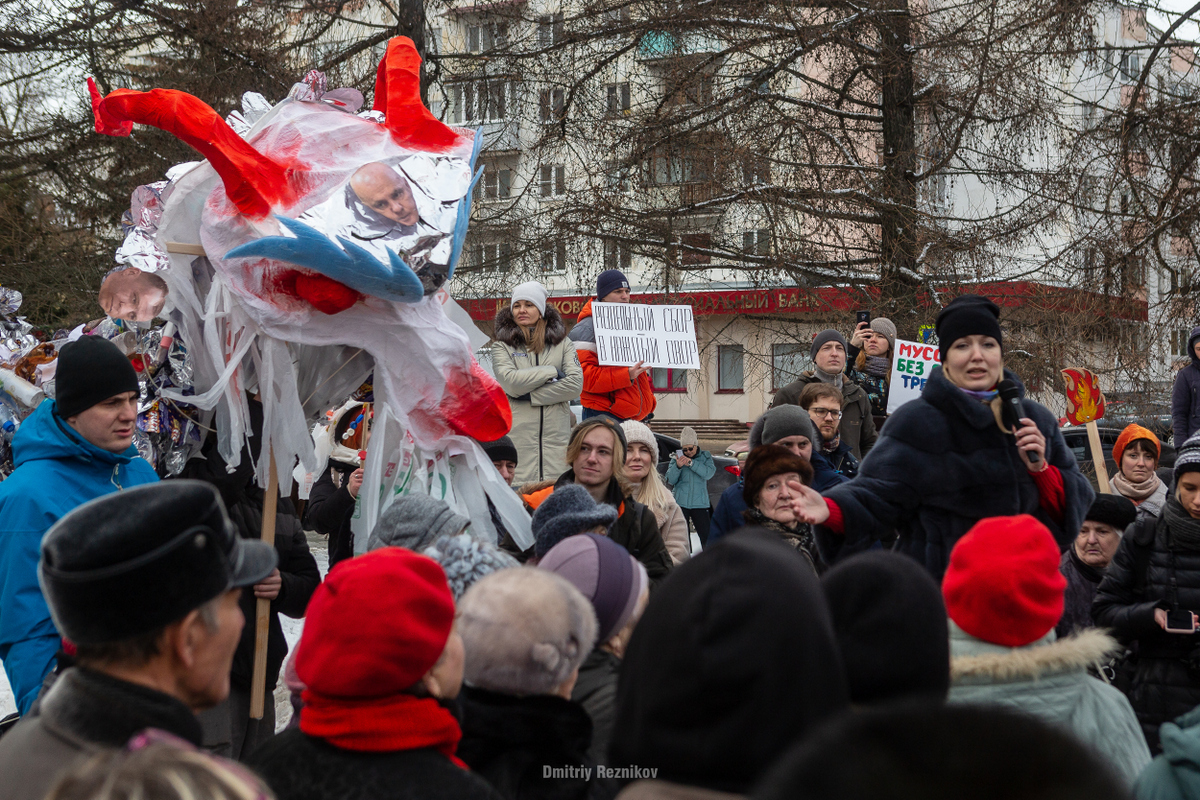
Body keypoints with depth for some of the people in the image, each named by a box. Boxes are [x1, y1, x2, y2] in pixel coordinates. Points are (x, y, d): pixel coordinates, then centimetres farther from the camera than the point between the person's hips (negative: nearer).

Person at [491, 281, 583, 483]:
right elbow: (510, 382, -7)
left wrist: (529, 396, -6)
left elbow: (576, 384, -1)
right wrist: (552, 372, -2)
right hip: (517, 435, -1)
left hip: (556, 436, 2)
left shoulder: (563, 344, 13)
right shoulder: (502, 346, 10)